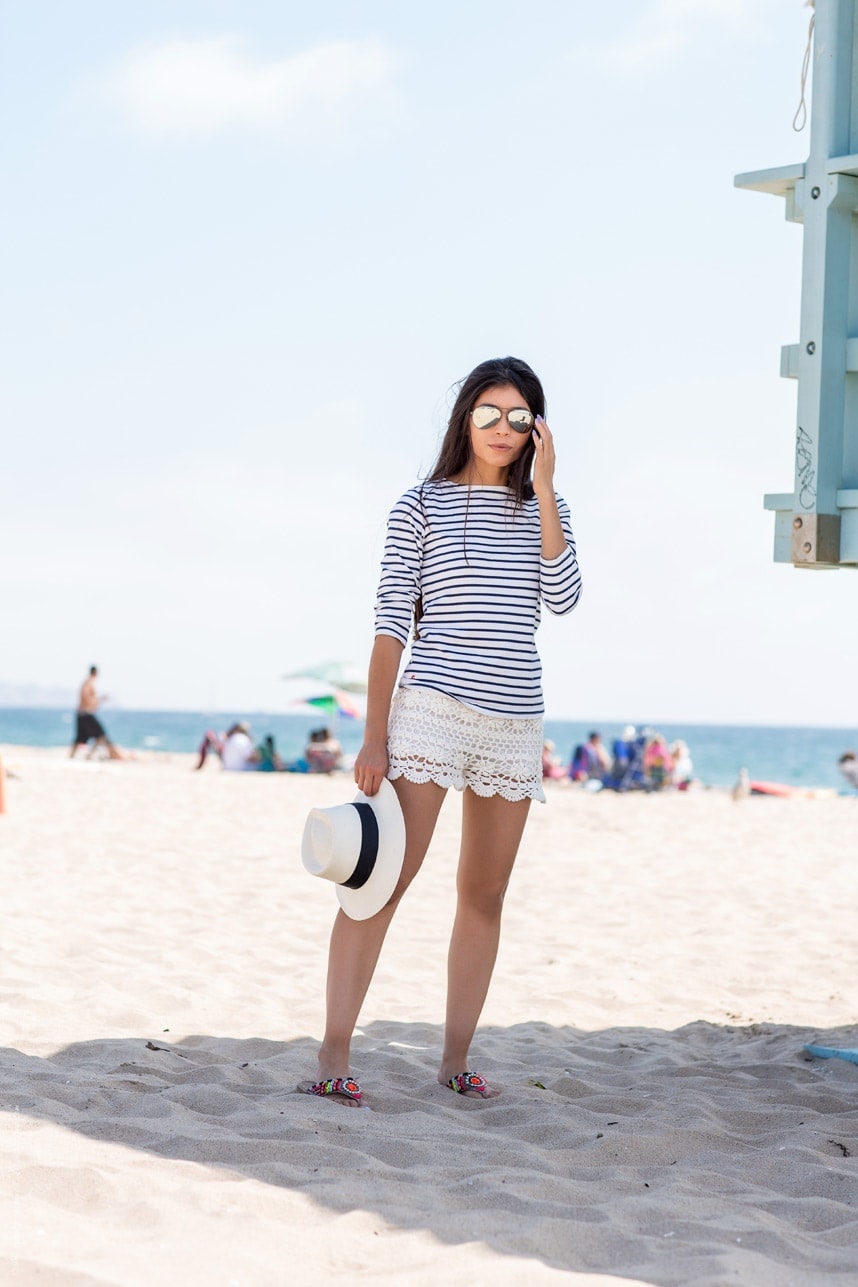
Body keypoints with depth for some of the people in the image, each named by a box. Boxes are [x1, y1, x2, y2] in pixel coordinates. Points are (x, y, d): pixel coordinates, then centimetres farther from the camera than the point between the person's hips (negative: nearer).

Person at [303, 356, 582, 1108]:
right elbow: (391, 623, -3)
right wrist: (374, 736, -8)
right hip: (431, 709, -5)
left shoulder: (543, 510, 12)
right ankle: (334, 1057, -9)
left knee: (485, 893, 8)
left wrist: (542, 490, -7)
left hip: (515, 721, 5)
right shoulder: (422, 507, 1)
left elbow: (564, 599, -6)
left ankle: (457, 1059, 16)